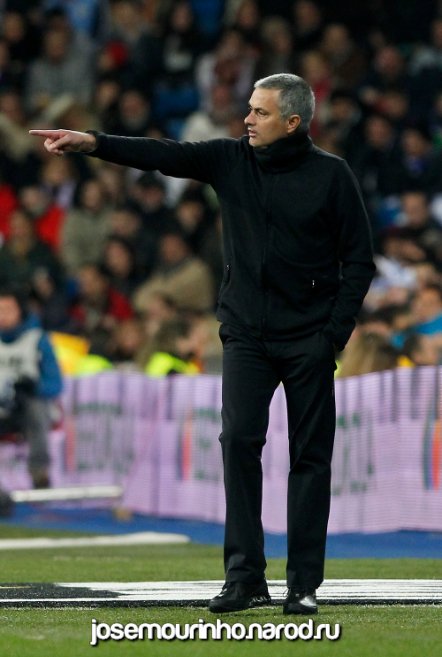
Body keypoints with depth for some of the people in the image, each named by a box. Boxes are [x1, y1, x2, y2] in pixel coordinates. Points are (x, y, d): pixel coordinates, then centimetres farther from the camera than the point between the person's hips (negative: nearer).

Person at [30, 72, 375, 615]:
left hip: (308, 339, -2)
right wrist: (93, 143, -22)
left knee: (310, 456, 1)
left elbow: (358, 259, 0)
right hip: (246, 333, 2)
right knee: (239, 439, -11)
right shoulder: (231, 160, 4)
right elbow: (164, 155, -8)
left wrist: (335, 332, -8)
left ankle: (304, 585, 7)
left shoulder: (331, 174, -2)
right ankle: (245, 577, -8)